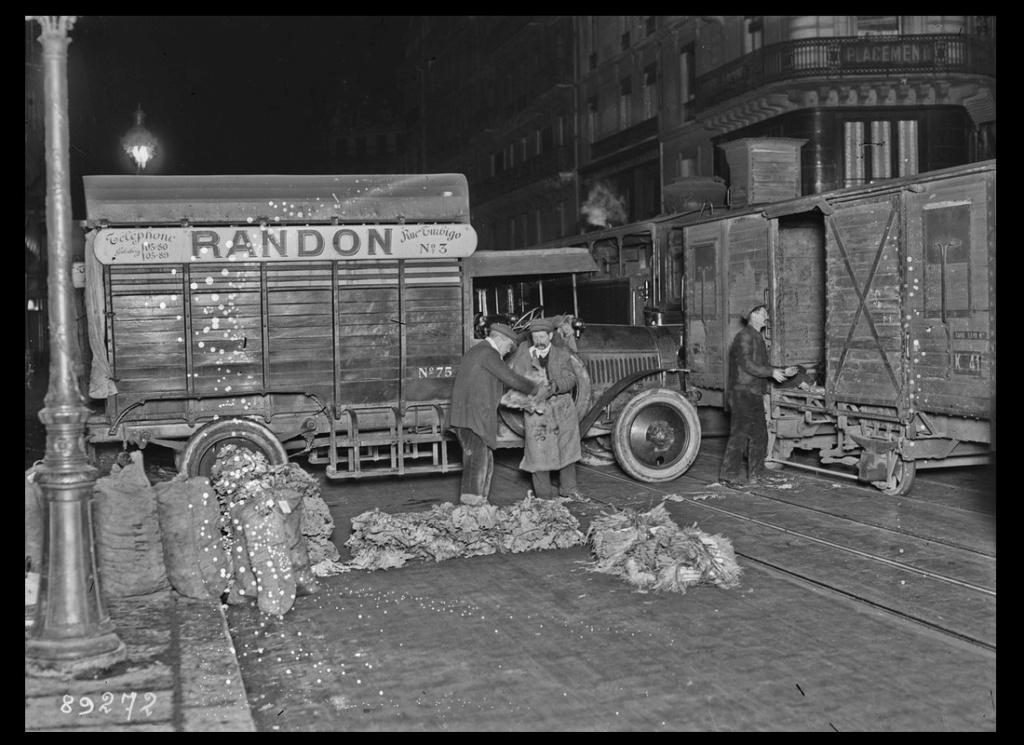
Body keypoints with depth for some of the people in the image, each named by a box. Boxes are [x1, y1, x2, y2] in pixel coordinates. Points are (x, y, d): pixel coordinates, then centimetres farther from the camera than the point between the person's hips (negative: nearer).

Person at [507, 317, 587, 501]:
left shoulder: (561, 354, 3)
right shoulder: (524, 350, 5)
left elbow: (570, 379, -8)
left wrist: (555, 386, -27)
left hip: (562, 408, 1)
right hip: (535, 410, -1)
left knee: (567, 449, 10)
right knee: (538, 452, -2)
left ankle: (569, 489, 26)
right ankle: (544, 496, 9)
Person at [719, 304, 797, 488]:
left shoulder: (758, 338, 21)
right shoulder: (745, 336, -11)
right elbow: (747, 365, -19)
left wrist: (783, 371, 14)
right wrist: (772, 372, -18)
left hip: (755, 394, 10)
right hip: (743, 392, -10)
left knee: (759, 434, 13)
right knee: (740, 433, -10)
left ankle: (756, 472, 22)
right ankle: (729, 474, -6)